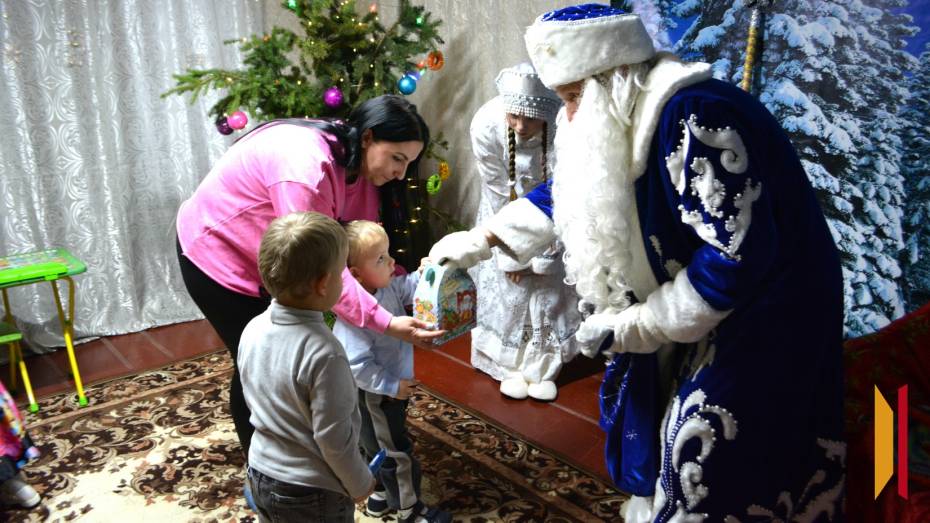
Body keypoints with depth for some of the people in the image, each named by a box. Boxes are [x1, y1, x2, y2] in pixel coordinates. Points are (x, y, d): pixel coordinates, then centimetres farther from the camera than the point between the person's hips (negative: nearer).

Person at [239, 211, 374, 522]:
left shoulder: (253, 330, -7)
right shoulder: (323, 353, -29)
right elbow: (333, 439, -23)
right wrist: (360, 484, -7)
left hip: (261, 476, 7)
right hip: (312, 494, -6)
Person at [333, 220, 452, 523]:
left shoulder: (388, 286, -9)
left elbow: (407, 290, 9)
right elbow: (357, 365, -32)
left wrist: (422, 275, -13)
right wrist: (392, 386, -24)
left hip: (390, 389, 8)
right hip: (373, 397, -8)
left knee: (381, 448, 26)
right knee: (397, 454, 9)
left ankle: (381, 497, 46)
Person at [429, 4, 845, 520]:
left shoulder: (695, 118, -28)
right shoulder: (626, 121, 2)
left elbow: (740, 254, -30)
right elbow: (567, 192, 16)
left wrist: (643, 323, -21)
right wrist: (481, 240, 15)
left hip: (764, 314, -9)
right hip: (698, 299, 9)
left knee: (709, 461, 0)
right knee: (648, 402, 20)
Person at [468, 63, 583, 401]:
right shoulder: (485, 125, -31)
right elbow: (497, 193, -20)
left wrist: (542, 252, -18)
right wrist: (509, 251, -14)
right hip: (506, 213, 1)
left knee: (548, 285, 1)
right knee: (506, 286, 2)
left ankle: (545, 367, 20)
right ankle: (510, 366, 20)